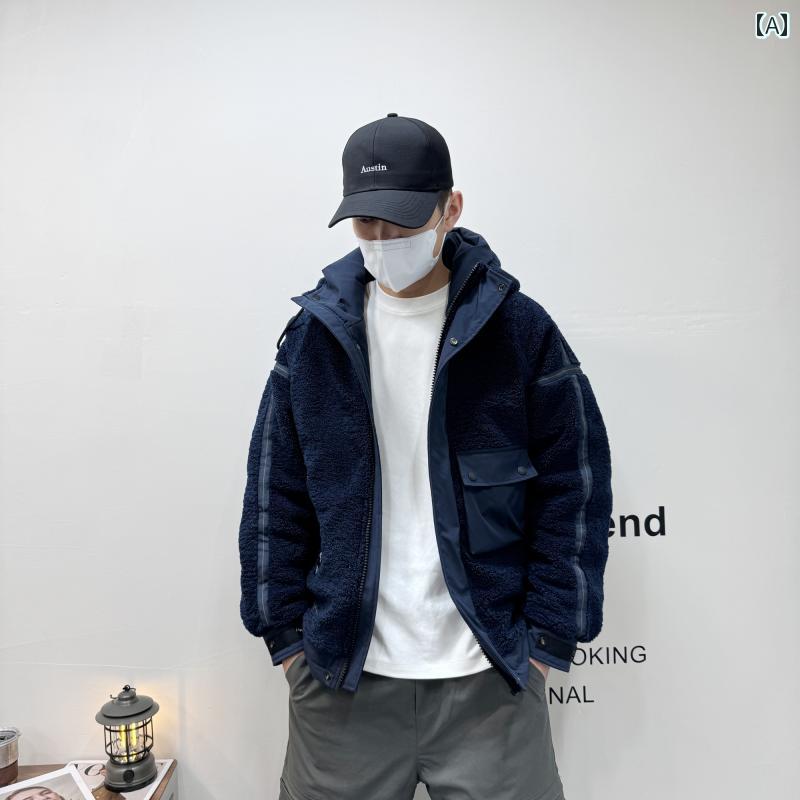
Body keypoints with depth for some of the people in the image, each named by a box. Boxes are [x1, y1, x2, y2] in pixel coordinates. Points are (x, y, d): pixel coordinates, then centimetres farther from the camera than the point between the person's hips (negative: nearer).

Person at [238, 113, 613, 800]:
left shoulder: (520, 329, -5)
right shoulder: (314, 333, 0)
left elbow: (574, 490, -2)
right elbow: (273, 495, 3)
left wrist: (547, 641, -4)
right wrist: (285, 634, 2)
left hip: (491, 679, -1)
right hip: (340, 677, 2)